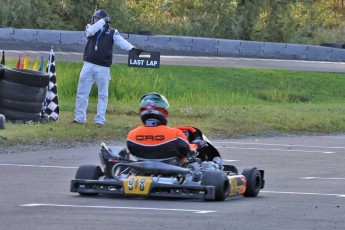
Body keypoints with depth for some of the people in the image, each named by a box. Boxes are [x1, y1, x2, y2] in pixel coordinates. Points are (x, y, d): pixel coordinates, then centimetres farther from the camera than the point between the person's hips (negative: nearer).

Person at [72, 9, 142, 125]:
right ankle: (79, 118, 11)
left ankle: (100, 119, 6)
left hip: (103, 68, -2)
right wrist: (102, 21, -17)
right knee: (82, 93, 4)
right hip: (88, 65, 2)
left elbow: (122, 42, -11)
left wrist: (132, 48, -29)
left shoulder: (112, 32, 2)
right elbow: (90, 31, -15)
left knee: (103, 95, 2)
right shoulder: (90, 28, 8)